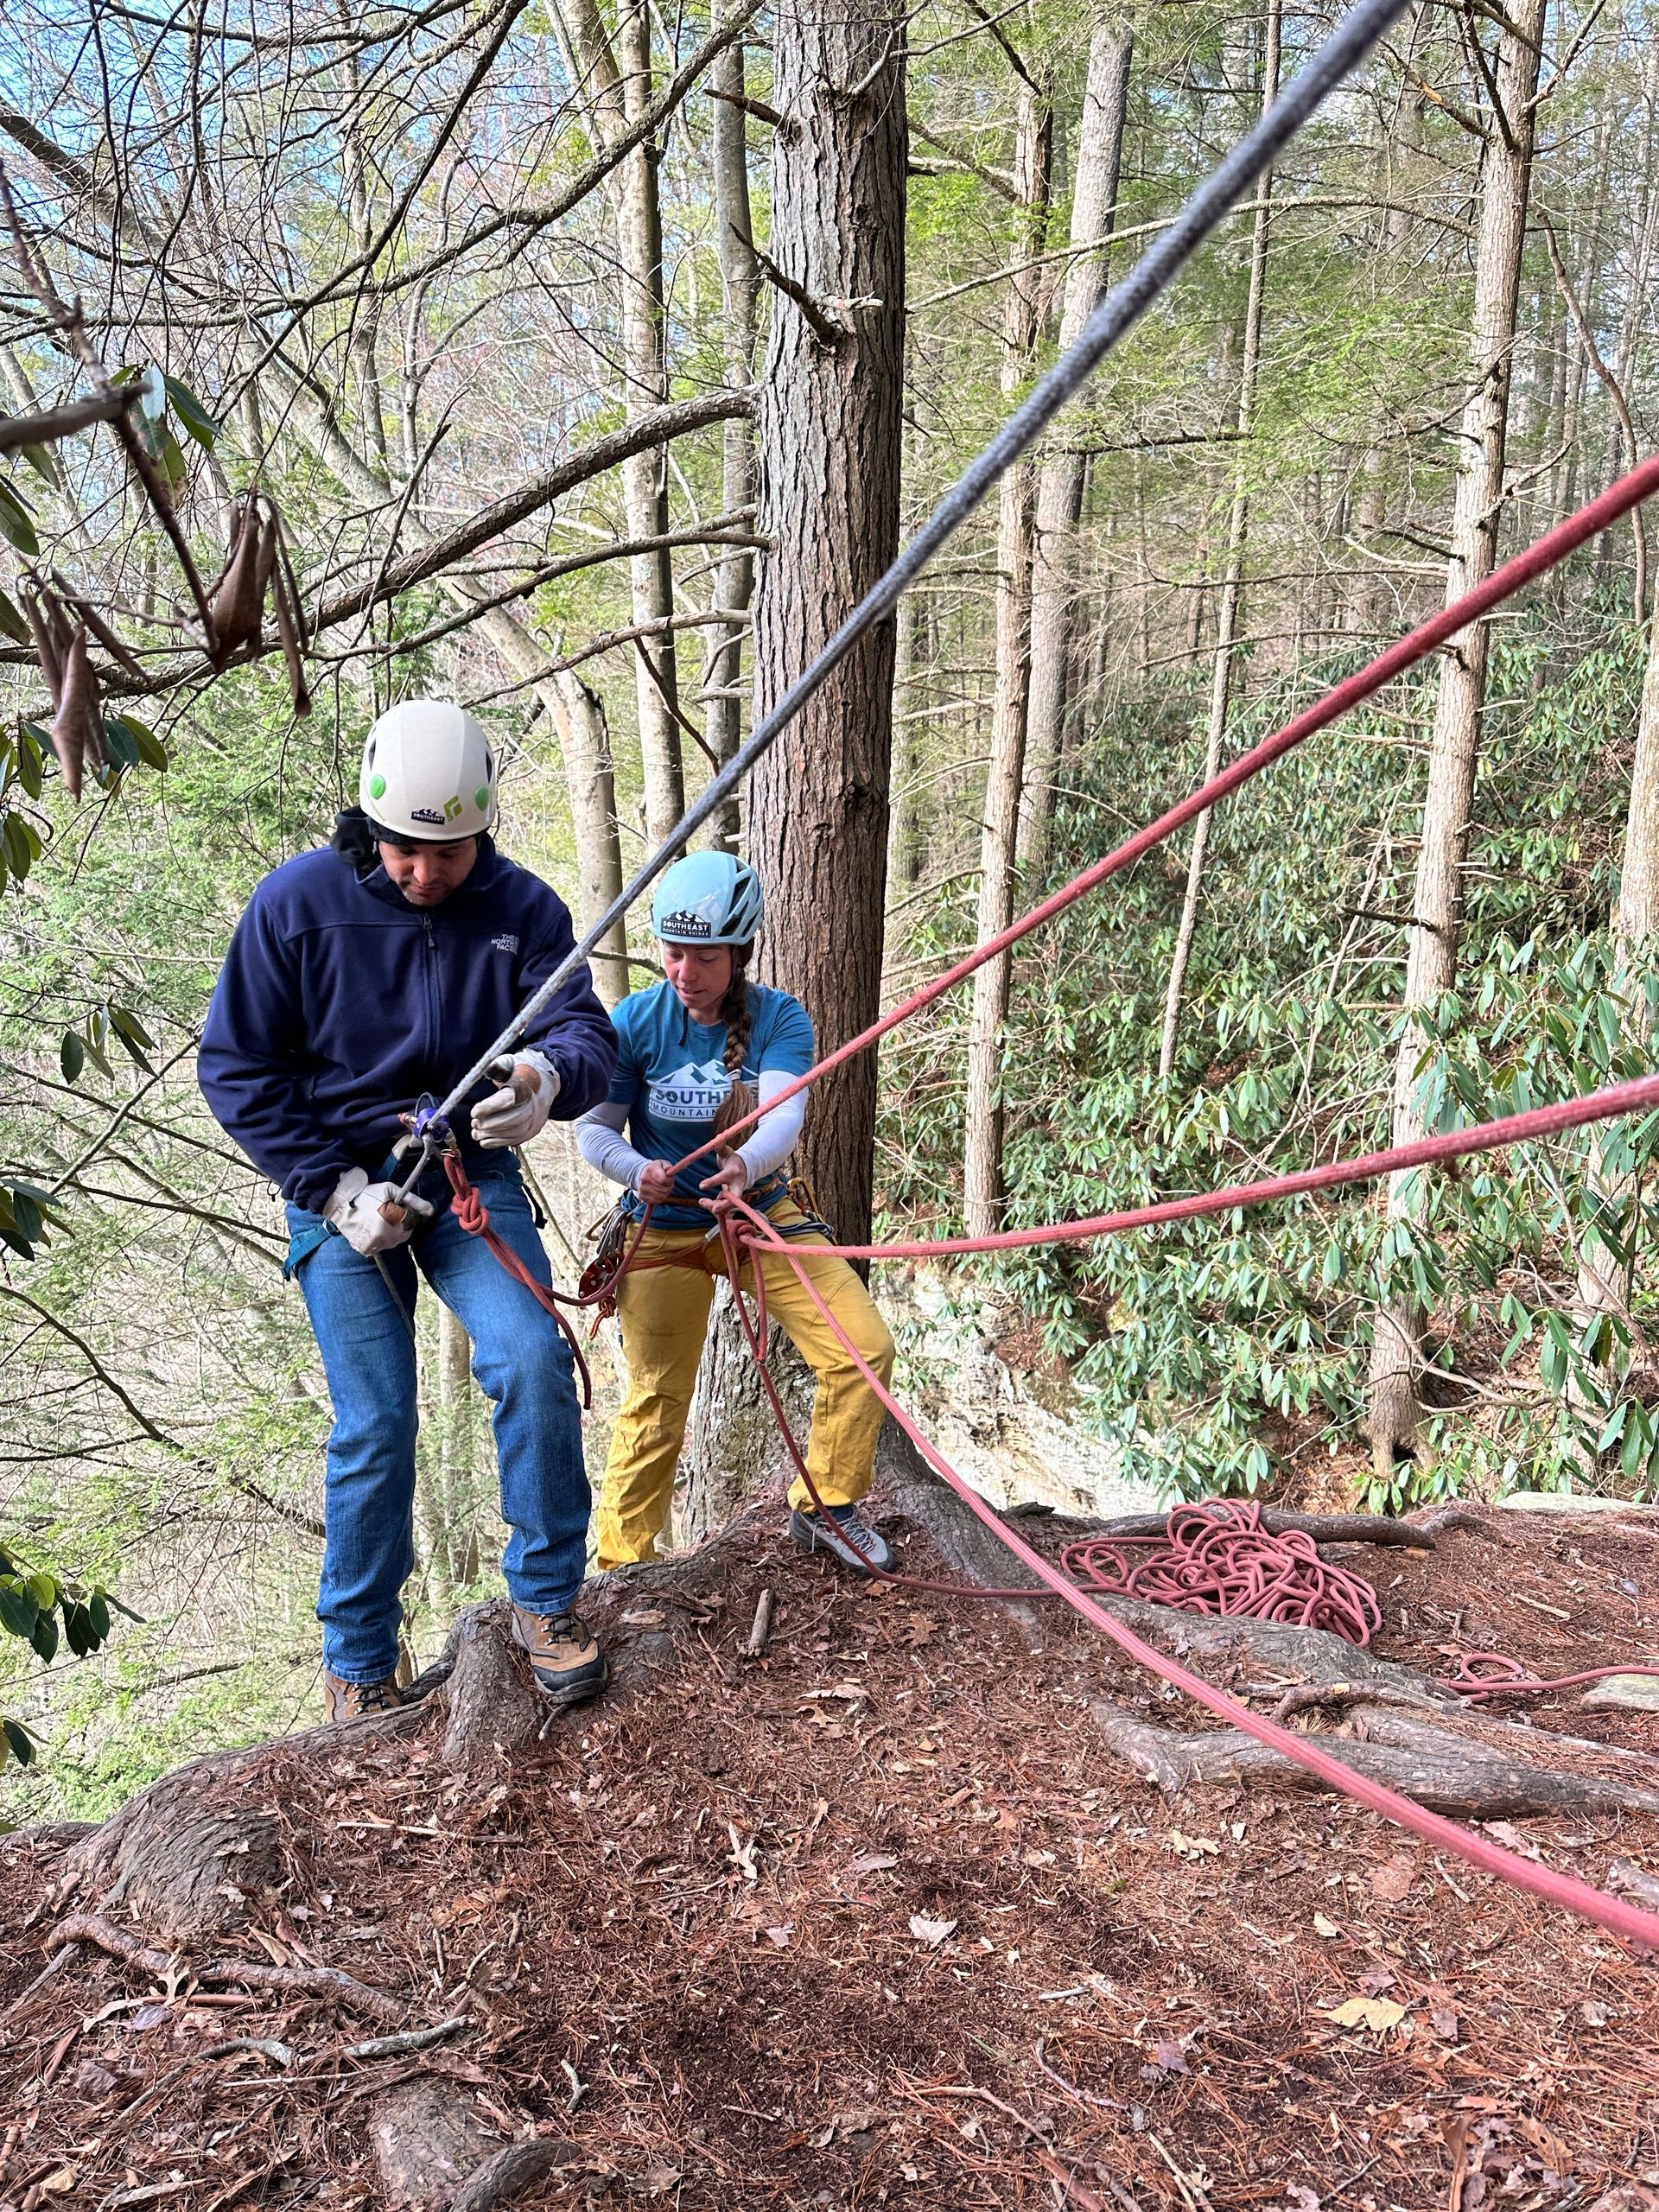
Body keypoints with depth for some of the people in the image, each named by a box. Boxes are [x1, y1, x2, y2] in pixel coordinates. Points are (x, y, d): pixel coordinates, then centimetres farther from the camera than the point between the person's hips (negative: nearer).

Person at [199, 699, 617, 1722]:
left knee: (533, 1360, -20)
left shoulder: (524, 908, -4)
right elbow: (237, 1065, -4)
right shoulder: (298, 901, -9)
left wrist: (549, 1078, -38)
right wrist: (334, 1187, -12)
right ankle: (360, 1669, 18)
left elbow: (588, 1030, -12)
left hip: (473, 1174, 1)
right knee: (375, 1428, -3)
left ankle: (548, 1603, 1)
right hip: (344, 1186, -1)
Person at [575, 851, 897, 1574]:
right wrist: (637, 1171, -33)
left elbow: (783, 1116, -27)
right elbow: (594, 1130, -11)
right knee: (656, 1404, 3)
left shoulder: (779, 1018, -12)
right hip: (666, 1226, -1)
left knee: (865, 1348, -10)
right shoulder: (636, 1021, -13)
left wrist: (745, 1167, -49)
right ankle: (619, 1568, 22)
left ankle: (824, 1506, 12)